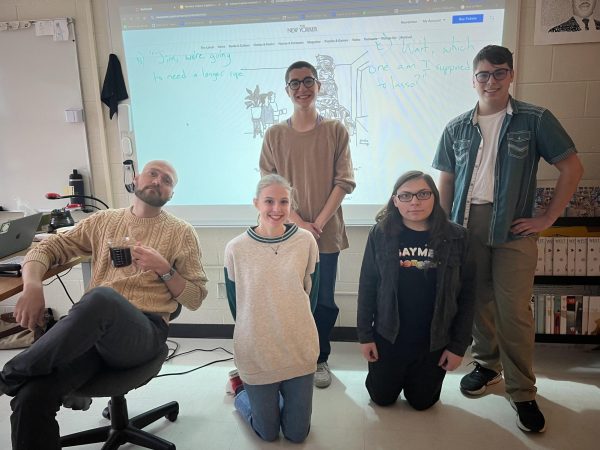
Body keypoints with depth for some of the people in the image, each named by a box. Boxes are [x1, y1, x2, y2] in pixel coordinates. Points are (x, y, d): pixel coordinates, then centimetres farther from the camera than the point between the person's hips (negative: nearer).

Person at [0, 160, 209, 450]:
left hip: (144, 331, -3)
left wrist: (163, 268, -9)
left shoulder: (181, 233, 9)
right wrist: (32, 287, -4)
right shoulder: (103, 221, 18)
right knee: (30, 398, -26)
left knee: (102, 297, -37)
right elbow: (46, 249, 18)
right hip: (91, 329, 3)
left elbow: (195, 298, 9)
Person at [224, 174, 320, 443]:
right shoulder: (236, 249, -11)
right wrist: (255, 333, 7)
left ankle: (270, 392, 41)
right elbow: (235, 304, 0)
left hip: (300, 348, 2)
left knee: (297, 434, 14)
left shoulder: (306, 241, -7)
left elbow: (311, 294, 5)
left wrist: (296, 330, 6)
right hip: (256, 352, -1)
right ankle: (243, 390, 40)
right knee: (268, 433, 14)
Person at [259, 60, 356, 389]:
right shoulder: (274, 134, 3)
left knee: (324, 301, 9)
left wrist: (319, 222, -10)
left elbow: (344, 183, -2)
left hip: (327, 232, 0)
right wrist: (298, 223, -10)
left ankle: (320, 359, 29)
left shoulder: (335, 131, 1)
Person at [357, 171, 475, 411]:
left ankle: (416, 380, 49)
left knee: (422, 402, 17)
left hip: (435, 340, 0)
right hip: (388, 335, 0)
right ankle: (397, 375, 49)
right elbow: (367, 286, -5)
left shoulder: (456, 237, -11)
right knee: (382, 398, 18)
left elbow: (466, 294, -6)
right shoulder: (380, 234, -11)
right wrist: (365, 335, -3)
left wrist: (459, 345, -5)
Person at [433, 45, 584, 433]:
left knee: (514, 311, -4)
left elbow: (572, 167, 1)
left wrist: (547, 219, -4)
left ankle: (523, 393, 11)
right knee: (478, 303, 11)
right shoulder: (457, 128, 8)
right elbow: (446, 181, 11)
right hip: (466, 226, 3)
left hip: (513, 228, -3)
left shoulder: (535, 120, 0)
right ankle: (487, 365, 32)